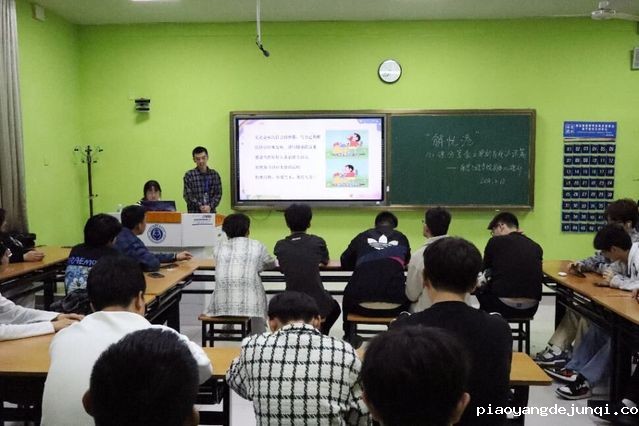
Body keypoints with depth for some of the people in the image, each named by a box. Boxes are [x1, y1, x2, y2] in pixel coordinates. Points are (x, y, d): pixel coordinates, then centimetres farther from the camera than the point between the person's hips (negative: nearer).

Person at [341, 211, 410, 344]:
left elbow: (345, 263, 21)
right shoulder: (401, 238, 14)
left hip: (361, 305, 0)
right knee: (406, 296, 34)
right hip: (395, 306, 0)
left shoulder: (362, 236, 12)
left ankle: (348, 338, 44)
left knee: (348, 295, 34)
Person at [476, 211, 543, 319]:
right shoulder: (536, 247, 7)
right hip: (531, 309, 5)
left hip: (504, 306, -4)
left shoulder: (495, 241, -3)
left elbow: (486, 270, 12)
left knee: (480, 290, 25)